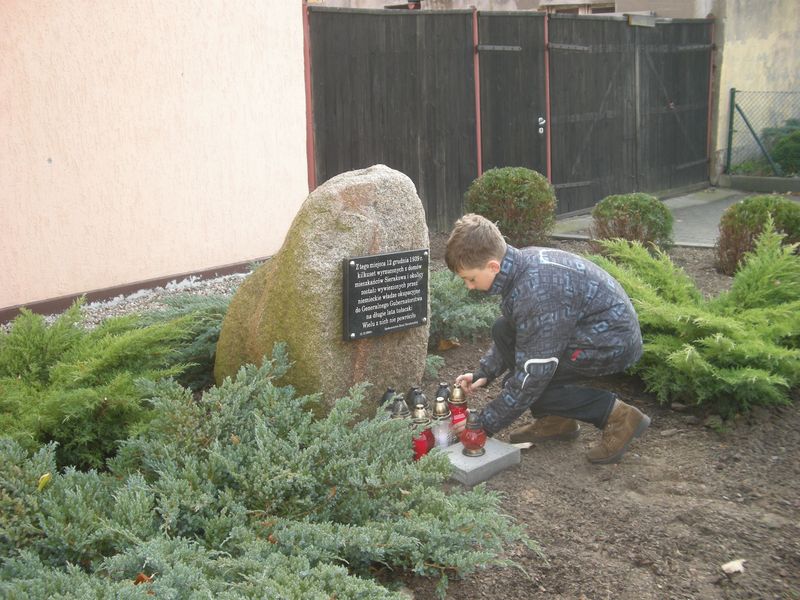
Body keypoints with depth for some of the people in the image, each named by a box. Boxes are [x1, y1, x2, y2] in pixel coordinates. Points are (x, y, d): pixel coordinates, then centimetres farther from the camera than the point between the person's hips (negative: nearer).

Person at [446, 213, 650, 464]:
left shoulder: (536, 293, -31)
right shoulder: (523, 262, -3)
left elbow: (532, 376, -25)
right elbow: (513, 333, 13)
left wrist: (485, 424, -14)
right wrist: (484, 373, 3)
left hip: (614, 342, -10)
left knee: (529, 385, -14)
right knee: (503, 331, 6)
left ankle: (616, 415, -4)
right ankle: (556, 420, 11)